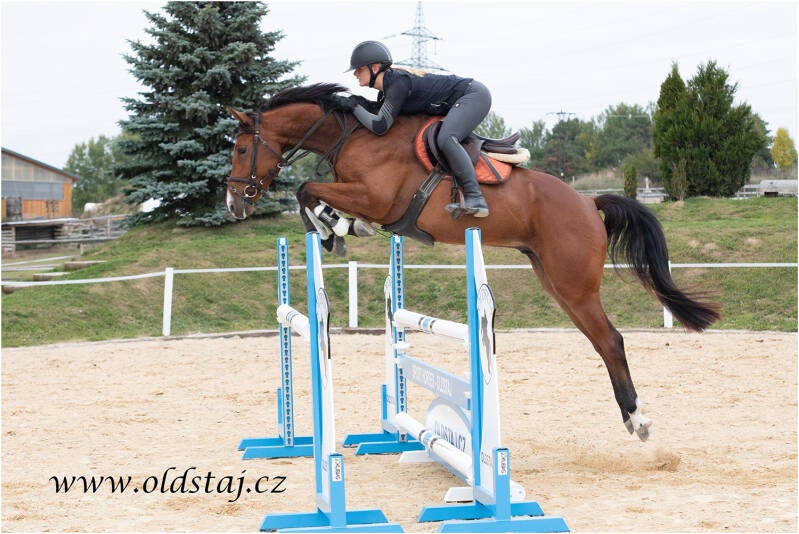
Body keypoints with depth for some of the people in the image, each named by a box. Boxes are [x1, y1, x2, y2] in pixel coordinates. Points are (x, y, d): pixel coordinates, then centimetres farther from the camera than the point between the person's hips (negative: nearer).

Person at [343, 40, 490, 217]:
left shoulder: (398, 82, -24)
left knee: (446, 139, -29)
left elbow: (379, 126, -26)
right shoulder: (385, 91, 7)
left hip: (474, 95, -11)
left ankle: (475, 199, -31)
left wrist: (354, 107, -13)